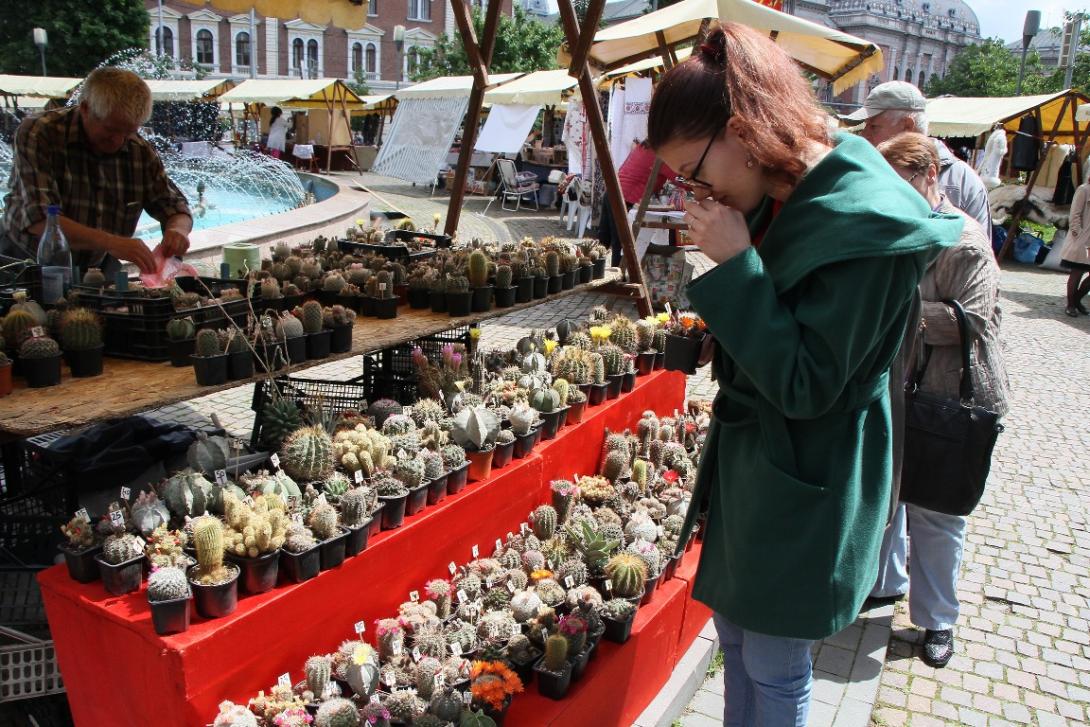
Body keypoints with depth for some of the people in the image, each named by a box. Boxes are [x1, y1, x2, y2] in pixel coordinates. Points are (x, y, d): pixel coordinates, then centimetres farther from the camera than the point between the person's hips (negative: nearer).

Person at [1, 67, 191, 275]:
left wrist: (178, 230, -18)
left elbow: (178, 210, 7)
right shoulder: (37, 135, -12)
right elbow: (39, 220, -23)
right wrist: (110, 242, -37)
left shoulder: (142, 152, -1)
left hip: (98, 269, 6)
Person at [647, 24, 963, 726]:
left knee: (774, 670, 12)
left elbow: (806, 385, -24)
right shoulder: (780, 199, 1)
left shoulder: (864, 223, -25)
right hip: (750, 460, 8)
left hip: (804, 485, -8)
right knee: (735, 639, 23)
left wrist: (736, 265, -26)